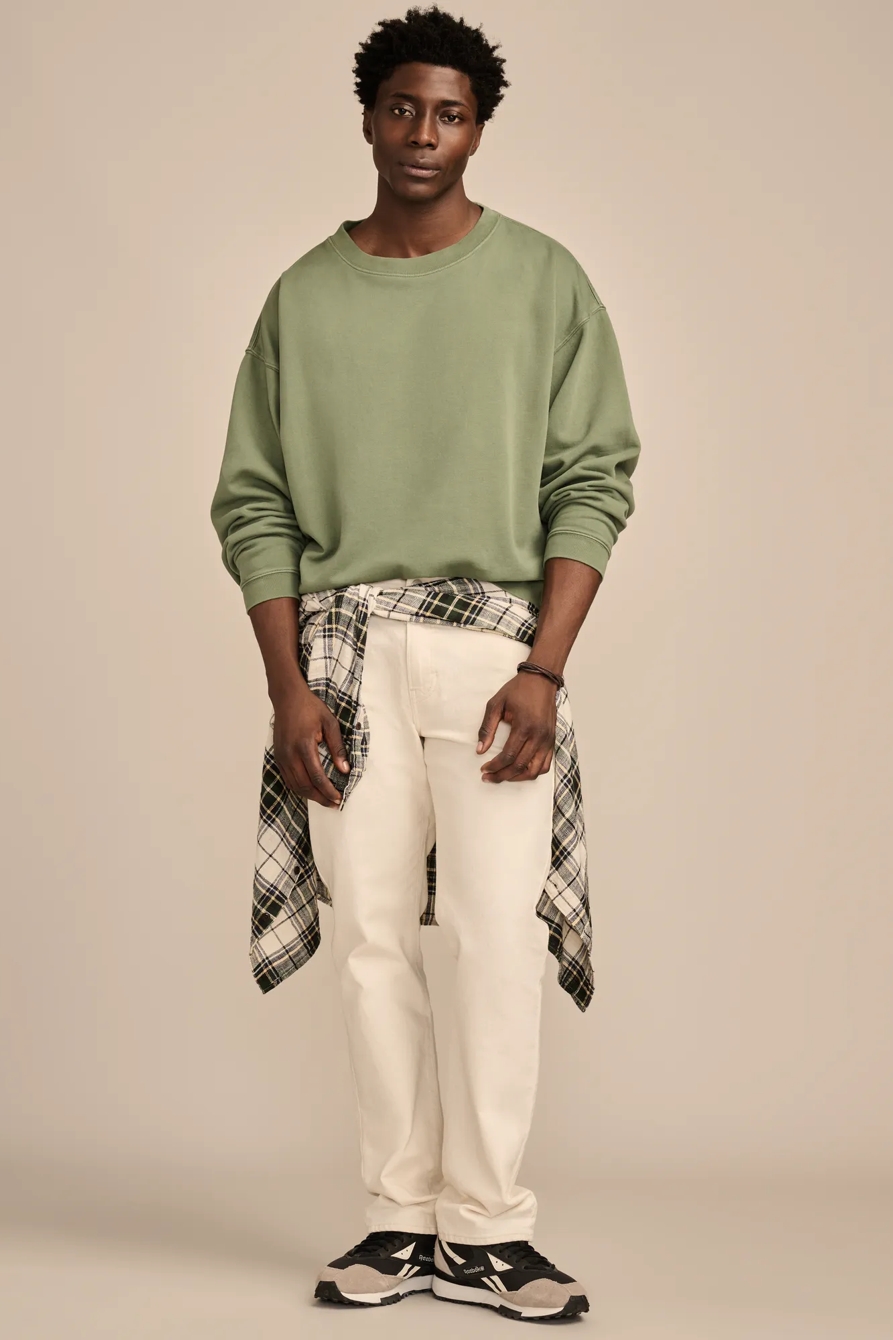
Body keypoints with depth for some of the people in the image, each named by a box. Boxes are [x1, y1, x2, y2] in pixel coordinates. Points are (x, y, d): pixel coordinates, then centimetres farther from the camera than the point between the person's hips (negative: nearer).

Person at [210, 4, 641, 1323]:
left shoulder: (544, 282, 5)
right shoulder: (306, 296, 10)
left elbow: (595, 482, 0)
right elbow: (254, 502, 8)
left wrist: (542, 669, -10)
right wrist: (285, 683, -3)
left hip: (495, 649, -1)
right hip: (345, 646, 2)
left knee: (502, 938, -7)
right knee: (372, 938, 1)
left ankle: (484, 1228, 1)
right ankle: (402, 1219, 9)